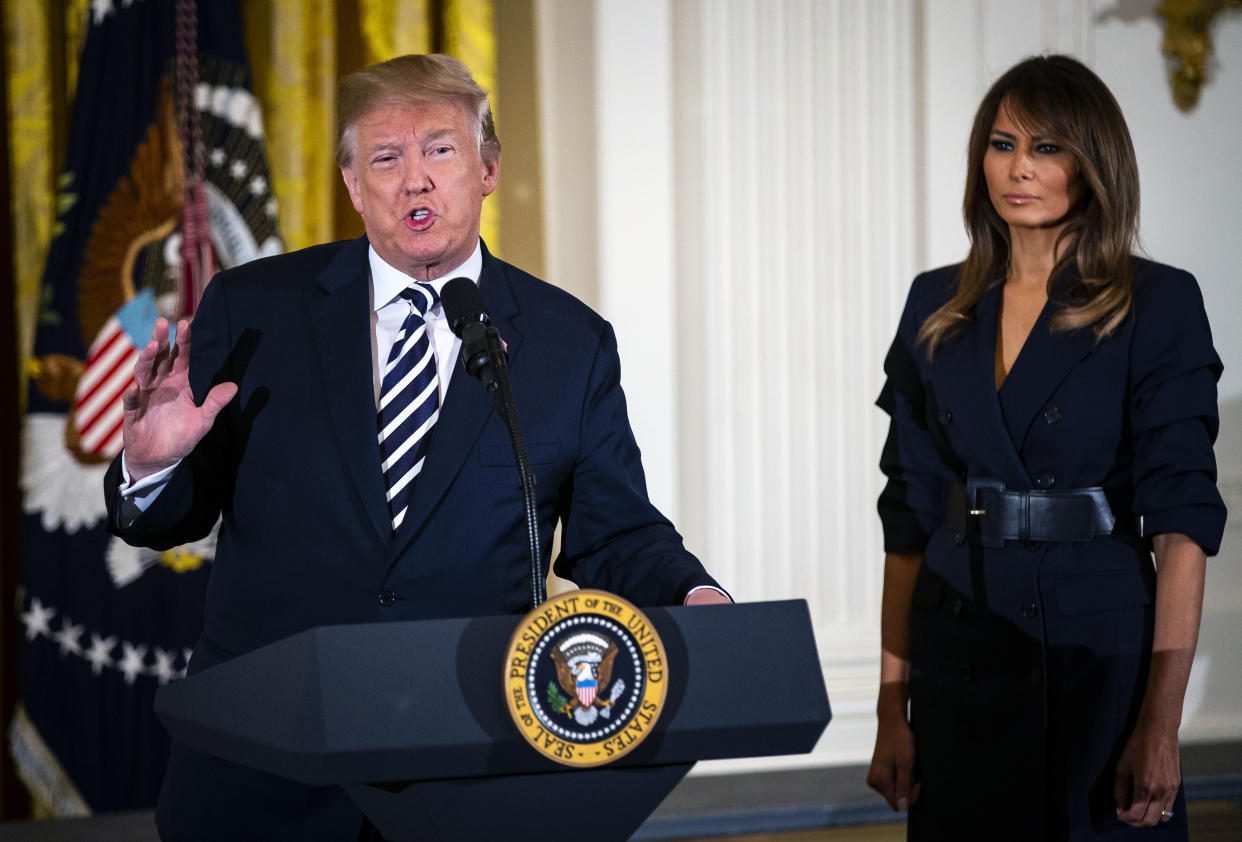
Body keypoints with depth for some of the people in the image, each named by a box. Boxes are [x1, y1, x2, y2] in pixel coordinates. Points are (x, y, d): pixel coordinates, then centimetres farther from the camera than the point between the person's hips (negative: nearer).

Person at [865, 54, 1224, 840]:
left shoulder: (1157, 303, -5)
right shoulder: (938, 306, 8)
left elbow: (1181, 517, -10)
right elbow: (909, 511, 8)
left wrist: (1161, 722, -18)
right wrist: (893, 702, 1)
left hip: (1099, 651, -3)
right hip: (961, 652, 4)